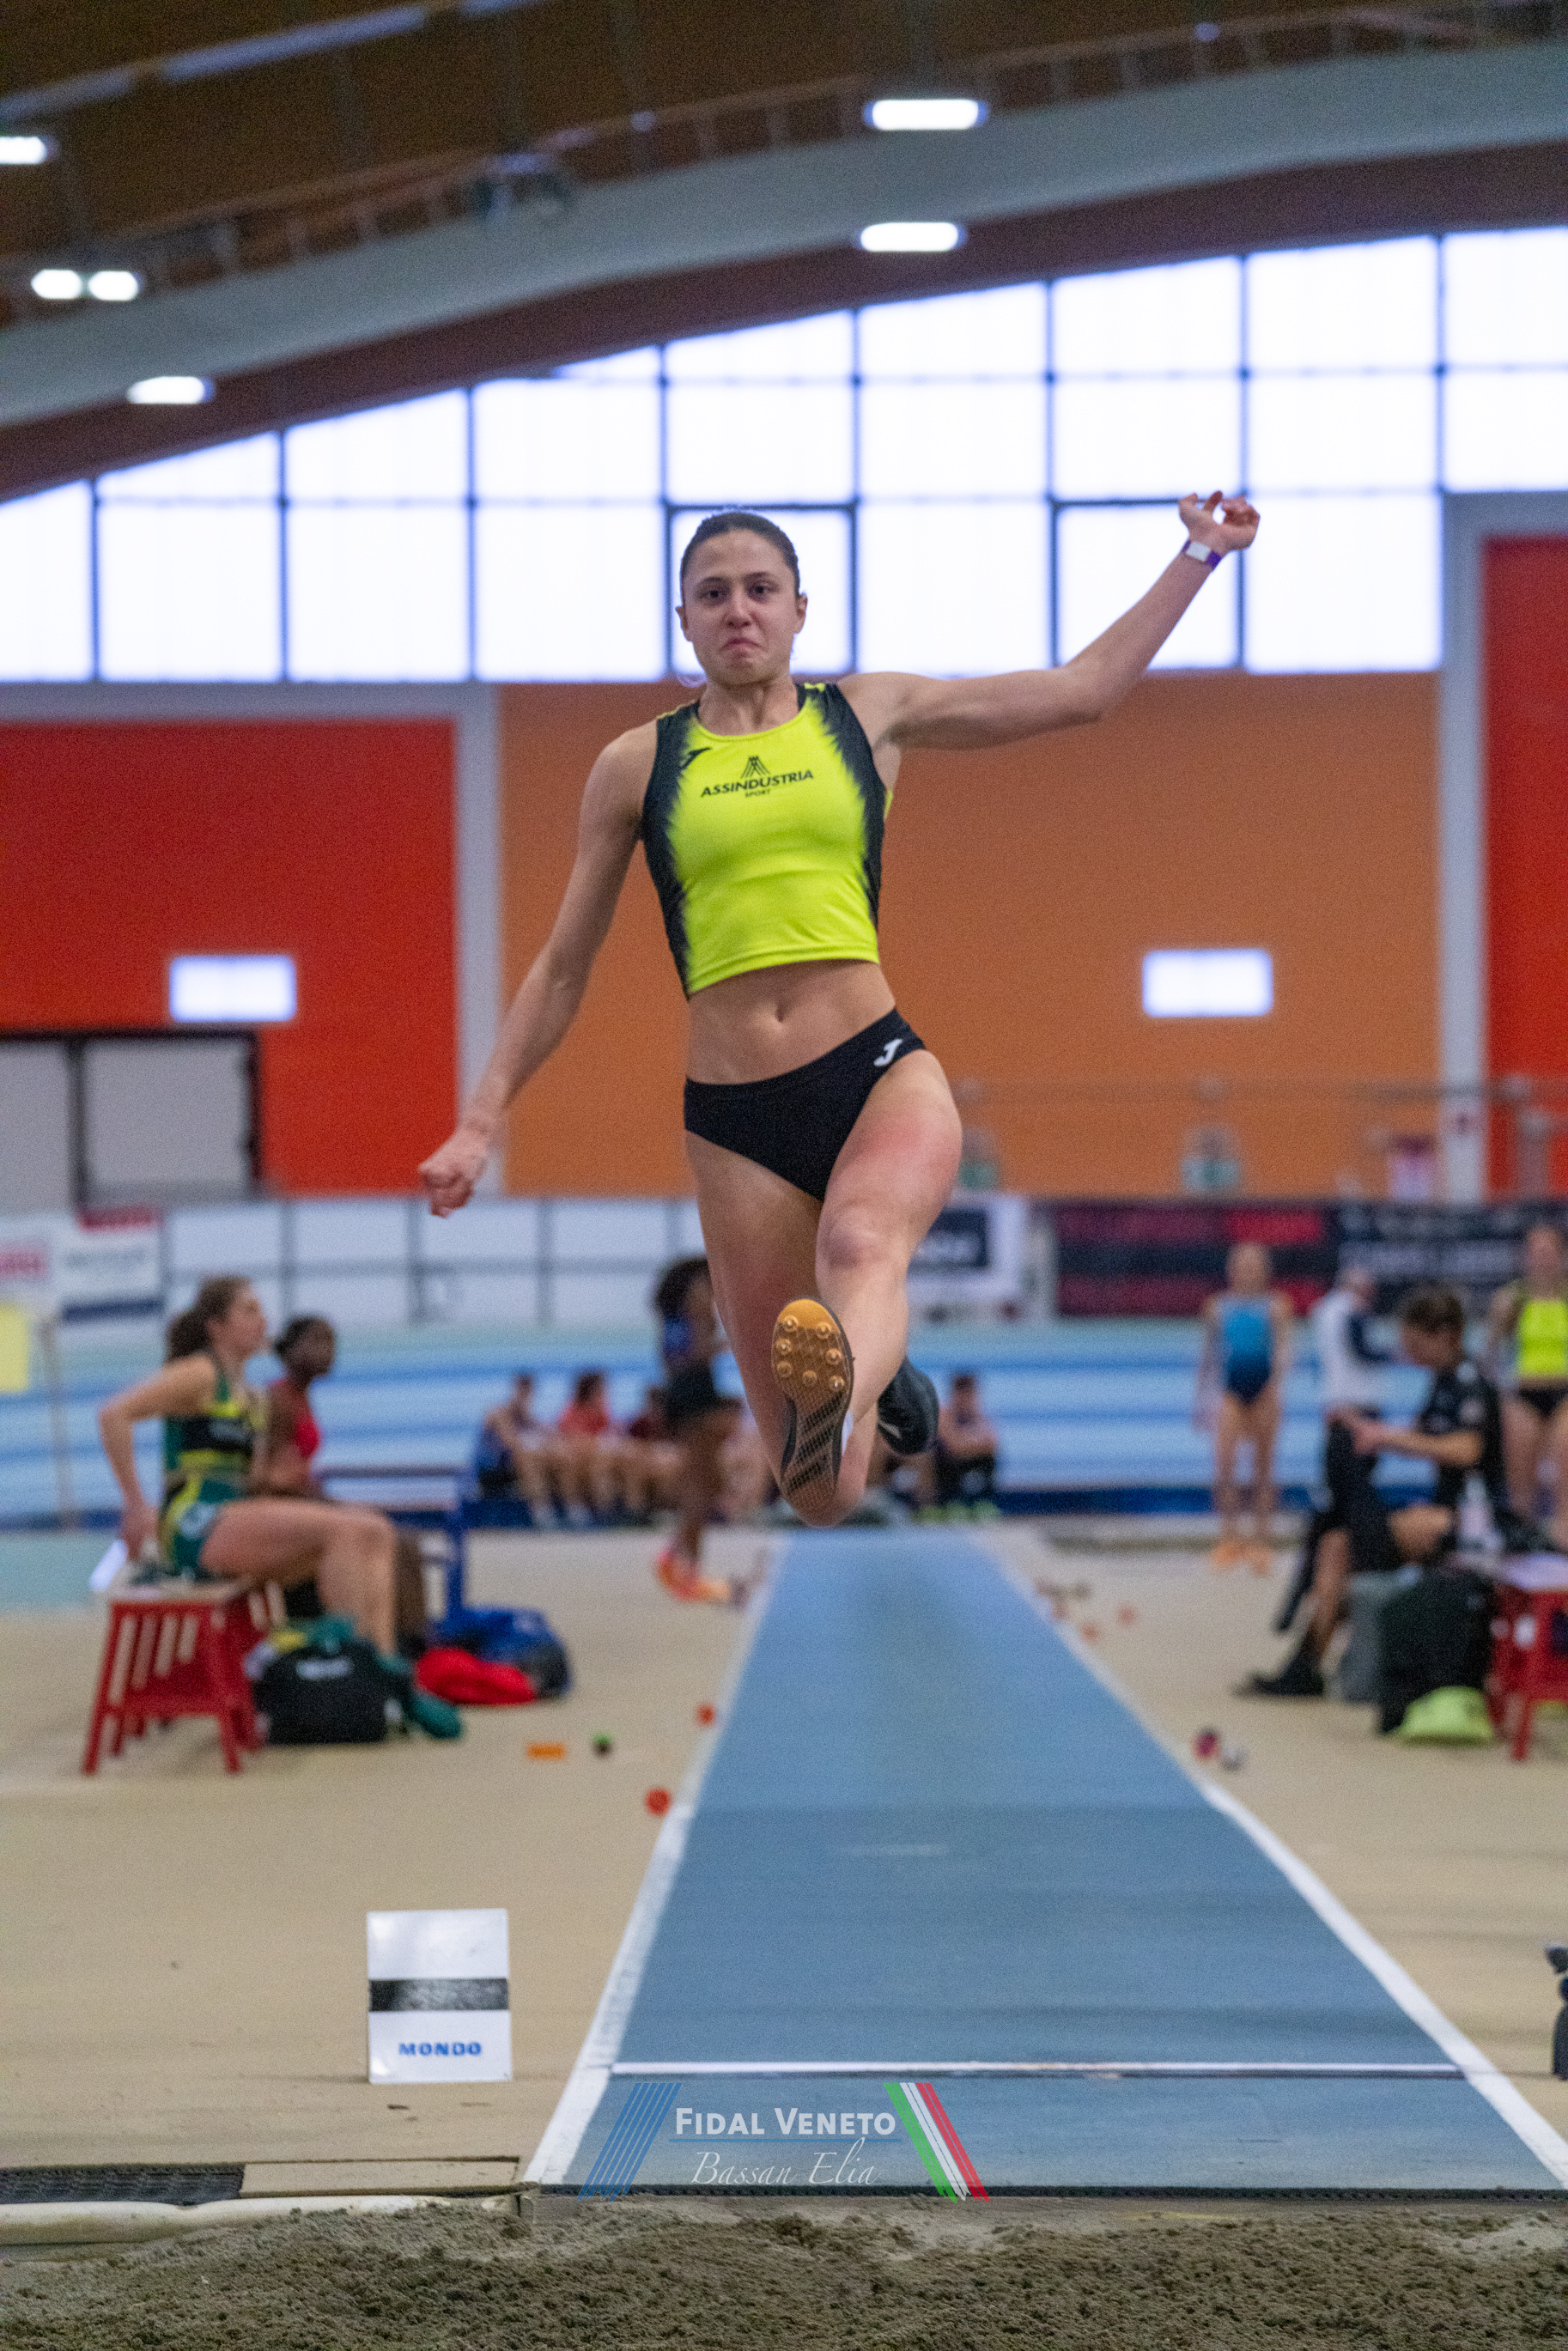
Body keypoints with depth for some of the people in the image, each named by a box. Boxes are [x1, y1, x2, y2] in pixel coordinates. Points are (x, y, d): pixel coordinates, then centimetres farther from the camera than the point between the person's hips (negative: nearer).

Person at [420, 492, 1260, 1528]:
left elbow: (1080, 690, 16)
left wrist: (1199, 556, 15)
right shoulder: (638, 766, 11)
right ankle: (883, 1382, 37)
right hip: (734, 1119, 1)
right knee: (823, 1494, 1)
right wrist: (484, 1120, 13)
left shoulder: (871, 716, 12)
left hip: (881, 1069, 0)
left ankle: (844, 1392, -70)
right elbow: (564, 967, 18)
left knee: (861, 1244, -39)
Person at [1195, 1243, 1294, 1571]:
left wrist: (1276, 1381, -25)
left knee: (1263, 1468, 3)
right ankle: (1228, 1536, -12)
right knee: (1224, 1461, -16)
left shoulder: (1275, 1307, 4)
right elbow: (1208, 1353, 17)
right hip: (1230, 1390, 1)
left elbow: (1282, 1347, -8)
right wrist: (1202, 1400, 18)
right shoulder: (1218, 1307, 10)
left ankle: (1261, 1541, 10)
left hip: (1264, 1387, -1)